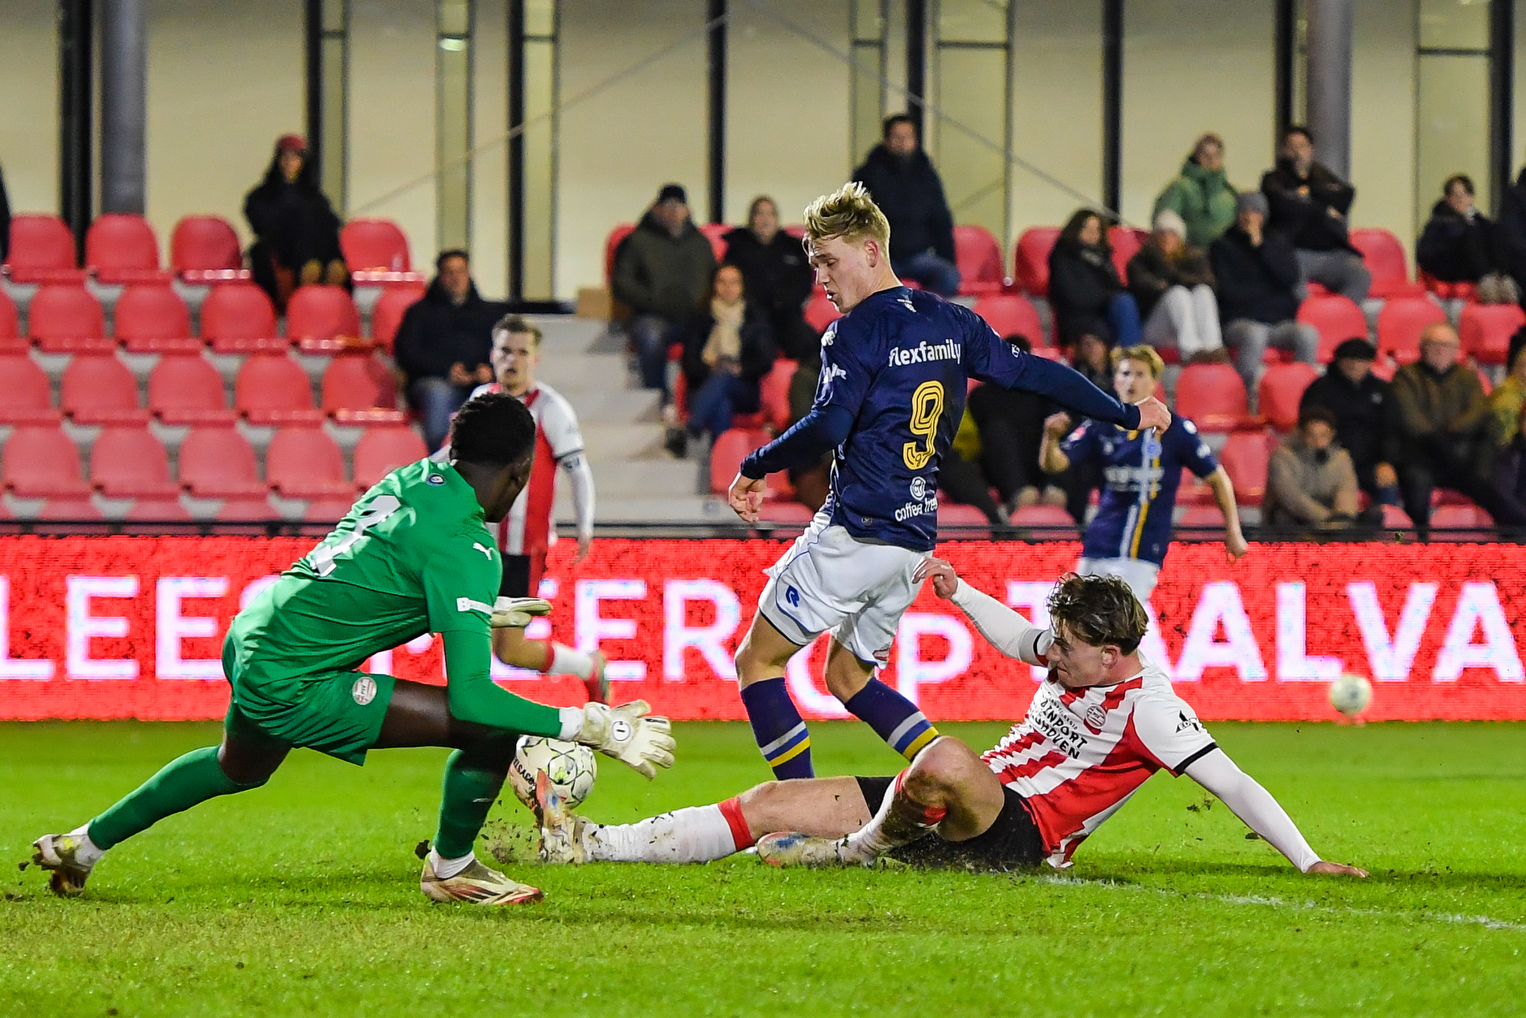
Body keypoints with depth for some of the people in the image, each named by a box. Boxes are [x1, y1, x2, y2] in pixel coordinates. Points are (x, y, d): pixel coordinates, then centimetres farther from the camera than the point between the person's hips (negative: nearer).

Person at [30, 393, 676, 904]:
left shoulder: (414, 478, 6)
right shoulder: (464, 548, -19)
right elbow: (469, 696, -25)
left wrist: (481, 612, 37)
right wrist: (591, 727, -23)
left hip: (247, 641, 9)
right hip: (292, 686, -9)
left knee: (239, 767, 41)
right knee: (493, 727, -13)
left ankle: (82, 845, 55)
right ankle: (450, 870, 13)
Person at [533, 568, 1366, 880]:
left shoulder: (1146, 705, -13)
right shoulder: (1076, 659, 9)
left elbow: (1232, 782, -15)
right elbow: (1015, 639, 30)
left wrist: (1309, 863, -20)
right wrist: (958, 592, 19)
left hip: (1017, 835, -9)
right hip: (965, 813, 9)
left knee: (944, 761, -42)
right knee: (771, 804, -2)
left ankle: (865, 848, -11)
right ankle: (585, 844, -4)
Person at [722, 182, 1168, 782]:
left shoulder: (855, 333, -10)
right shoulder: (949, 322, 12)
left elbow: (828, 426, -23)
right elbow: (1034, 373, 16)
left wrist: (755, 468, -9)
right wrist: (1127, 414, 26)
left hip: (856, 530, -8)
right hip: (916, 539, 8)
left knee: (757, 661, 3)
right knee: (848, 677, 20)